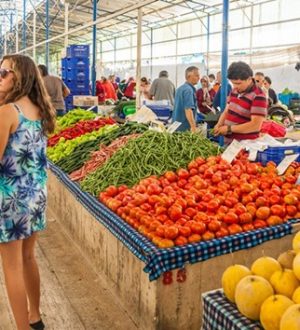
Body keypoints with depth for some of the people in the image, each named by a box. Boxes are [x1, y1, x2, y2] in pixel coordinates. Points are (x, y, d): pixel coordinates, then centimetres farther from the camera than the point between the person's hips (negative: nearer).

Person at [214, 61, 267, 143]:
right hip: (228, 141, 7)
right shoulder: (235, 91, 7)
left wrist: (229, 129, -21)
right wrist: (219, 125, -3)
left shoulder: (258, 96, -16)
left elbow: (256, 126, -22)